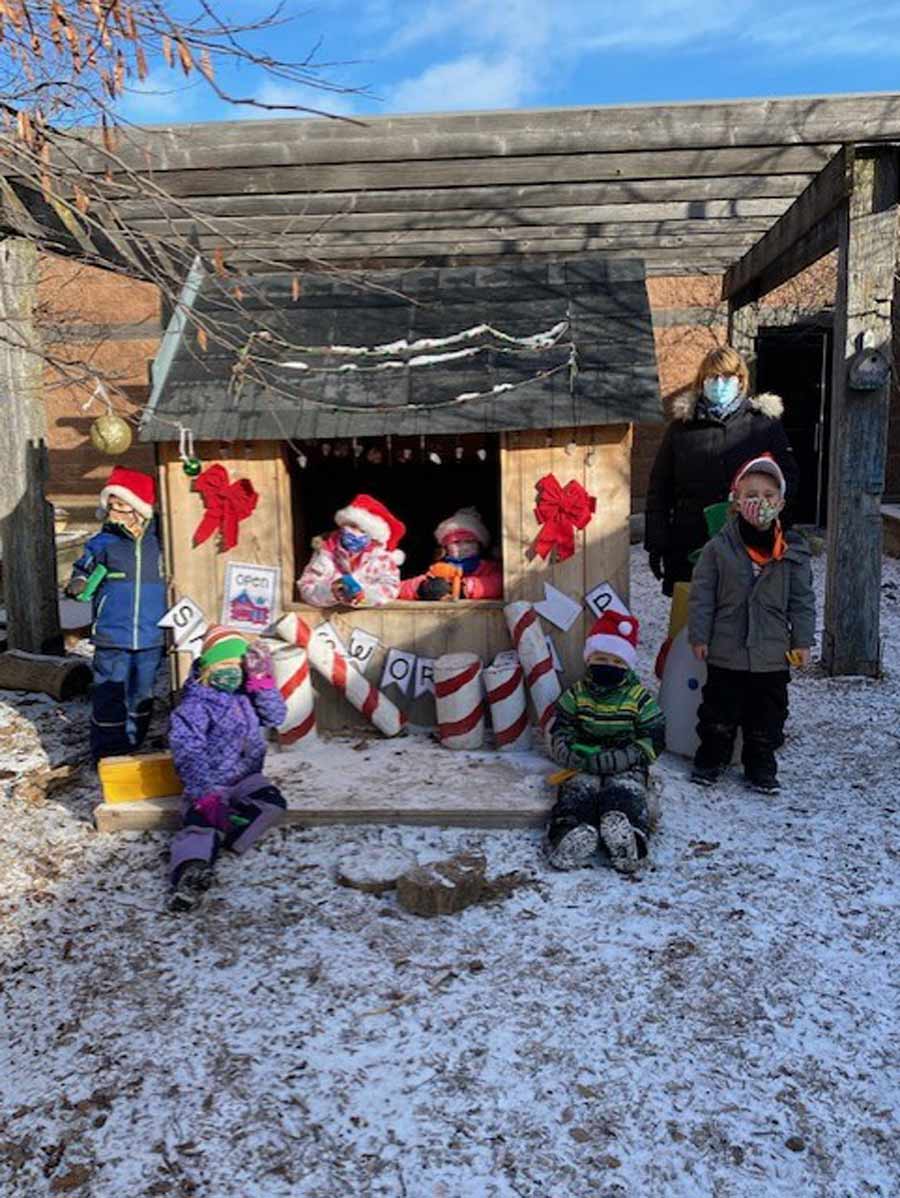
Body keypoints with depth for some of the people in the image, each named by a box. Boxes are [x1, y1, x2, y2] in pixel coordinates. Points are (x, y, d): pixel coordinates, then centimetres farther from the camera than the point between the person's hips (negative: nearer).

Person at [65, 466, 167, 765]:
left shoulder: (159, 543, 1)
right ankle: (107, 755, 15)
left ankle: (132, 747, 31)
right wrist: (78, 586, -15)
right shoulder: (101, 544, -2)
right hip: (112, 639, -2)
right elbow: (81, 575, 7)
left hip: (150, 639, 2)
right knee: (109, 698, 1)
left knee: (142, 697, 14)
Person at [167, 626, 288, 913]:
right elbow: (188, 754, -19)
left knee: (272, 803, -24)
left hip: (247, 777, 5)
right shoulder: (195, 705, -10)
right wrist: (205, 796, -30)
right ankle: (191, 870, -55)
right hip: (210, 784, -5)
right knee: (202, 821, -31)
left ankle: (220, 839, -32)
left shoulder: (247, 694, 9)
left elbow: (276, 717, 0)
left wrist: (262, 682, -12)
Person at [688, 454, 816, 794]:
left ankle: (761, 765, 29)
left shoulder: (794, 551, -2)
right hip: (726, 651, -1)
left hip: (773, 653, 2)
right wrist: (699, 636, -5)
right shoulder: (719, 547, -8)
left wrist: (802, 641, 2)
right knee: (720, 710, 11)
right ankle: (711, 758, 28)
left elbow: (802, 600, 4)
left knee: (767, 714, 13)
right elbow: (701, 594, -3)